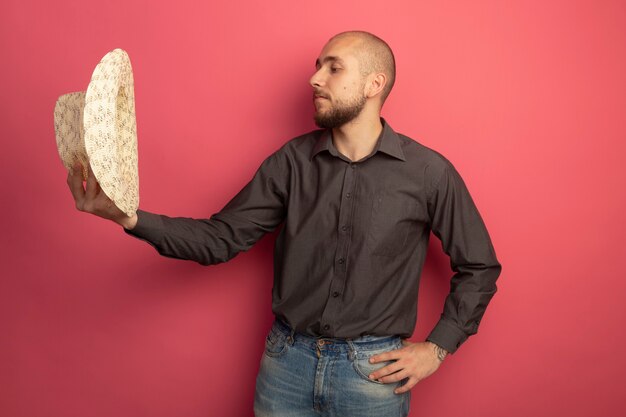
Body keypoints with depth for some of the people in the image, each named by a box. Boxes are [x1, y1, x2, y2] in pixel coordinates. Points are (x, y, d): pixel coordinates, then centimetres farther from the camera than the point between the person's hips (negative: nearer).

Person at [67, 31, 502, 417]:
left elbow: (479, 267, 1)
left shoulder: (429, 172, -9)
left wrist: (437, 347, -4)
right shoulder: (292, 161, -3)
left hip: (374, 372, -2)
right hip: (287, 360, 2)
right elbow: (221, 237, -5)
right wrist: (128, 217, -17)